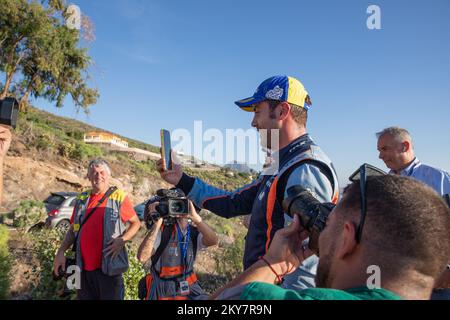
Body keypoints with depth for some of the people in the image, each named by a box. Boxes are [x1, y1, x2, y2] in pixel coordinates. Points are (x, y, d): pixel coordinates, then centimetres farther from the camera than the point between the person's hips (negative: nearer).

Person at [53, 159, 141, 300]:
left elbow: (136, 223, 0)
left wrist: (122, 240, -16)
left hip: (108, 268, -4)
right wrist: (61, 252, 2)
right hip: (83, 267, 4)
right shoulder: (81, 199, 8)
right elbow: (72, 230, 15)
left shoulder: (119, 197, -5)